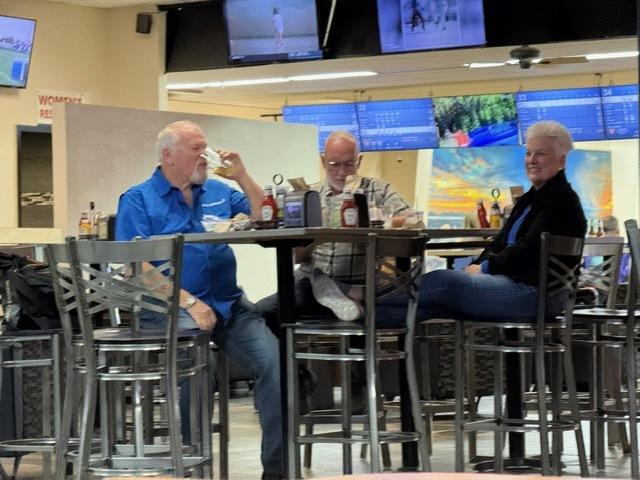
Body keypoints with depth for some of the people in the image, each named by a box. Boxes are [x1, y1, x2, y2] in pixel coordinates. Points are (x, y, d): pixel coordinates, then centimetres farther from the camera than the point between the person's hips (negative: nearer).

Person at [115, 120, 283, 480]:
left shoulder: (219, 192, 18)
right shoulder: (138, 201, 3)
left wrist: (243, 177, 3)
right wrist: (188, 302, -17)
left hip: (229, 303, 5)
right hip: (172, 309, -4)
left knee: (274, 362, -20)